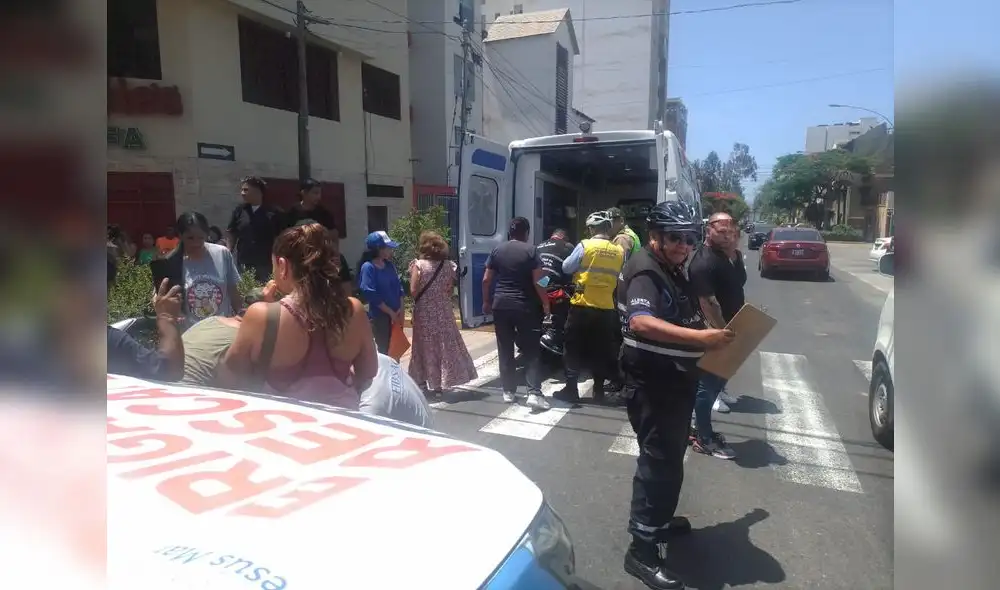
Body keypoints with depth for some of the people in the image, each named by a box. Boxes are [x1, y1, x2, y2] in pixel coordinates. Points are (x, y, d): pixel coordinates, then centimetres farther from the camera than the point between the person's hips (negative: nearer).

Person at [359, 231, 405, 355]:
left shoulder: (389, 265, 5)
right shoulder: (368, 267, -14)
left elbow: (398, 287, 9)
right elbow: (372, 295, -17)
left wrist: (401, 309, -4)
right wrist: (391, 312, -14)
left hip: (396, 315, 6)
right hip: (380, 317, -6)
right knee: (384, 350, 4)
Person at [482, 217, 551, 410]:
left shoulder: (497, 250, 6)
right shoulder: (530, 250, -4)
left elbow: (486, 280, 6)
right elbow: (538, 281, -8)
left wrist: (486, 302, 17)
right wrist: (545, 303, 2)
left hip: (501, 305, 3)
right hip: (524, 306, -3)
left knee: (505, 350, 10)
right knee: (531, 350, 1)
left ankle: (508, 391, 15)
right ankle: (534, 393, -8)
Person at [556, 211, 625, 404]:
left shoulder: (585, 246, -8)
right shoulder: (619, 251, 1)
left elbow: (566, 268, 1)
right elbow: (621, 279, 9)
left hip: (582, 305, -3)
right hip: (606, 308, 3)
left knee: (573, 349, 8)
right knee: (601, 351, 13)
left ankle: (571, 390, 9)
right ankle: (599, 391, 20)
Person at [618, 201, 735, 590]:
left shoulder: (673, 271, 14)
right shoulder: (644, 271, -19)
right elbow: (641, 322, -36)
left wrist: (710, 336, 14)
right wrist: (699, 337, -40)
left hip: (676, 379, 10)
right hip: (651, 383, -10)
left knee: (670, 457, 21)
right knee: (658, 461, -5)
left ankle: (659, 521, 39)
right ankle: (642, 548, 6)